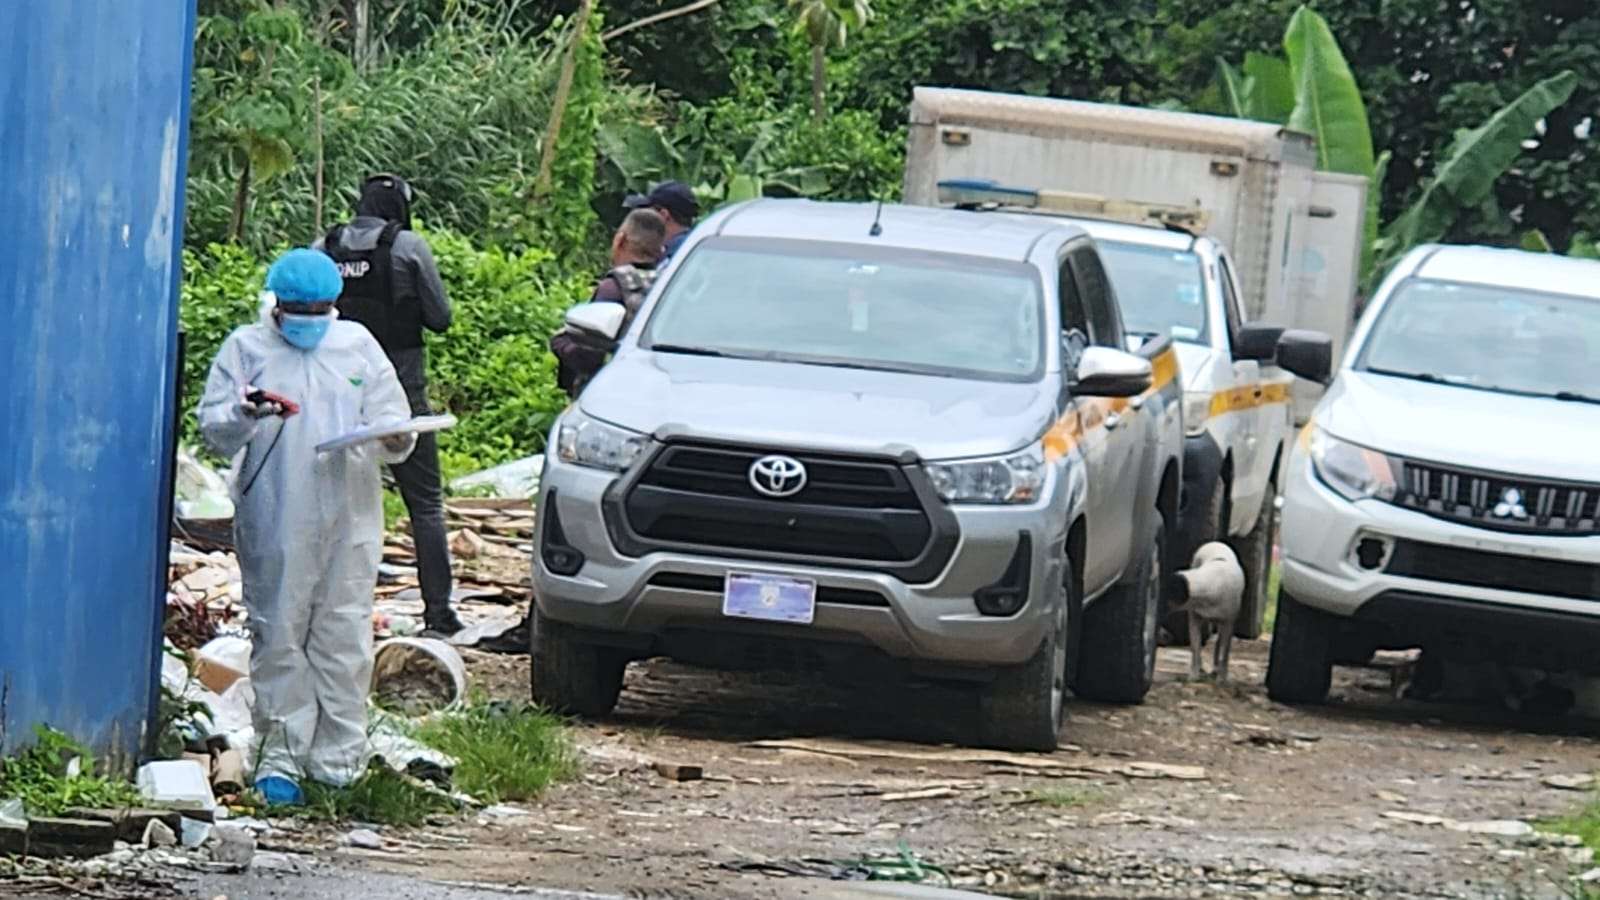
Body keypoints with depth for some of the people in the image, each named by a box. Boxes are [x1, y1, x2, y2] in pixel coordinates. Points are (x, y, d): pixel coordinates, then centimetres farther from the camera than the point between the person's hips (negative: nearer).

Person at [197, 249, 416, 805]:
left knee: (344, 637, 0)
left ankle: (337, 757, 6)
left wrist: (392, 438, -8)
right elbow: (213, 428, 2)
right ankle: (281, 754, 4)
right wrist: (247, 413, -20)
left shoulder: (358, 346, 15)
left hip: (349, 516, 2)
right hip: (273, 523, -2)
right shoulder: (246, 349, 8)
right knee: (278, 635, -3)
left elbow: (391, 416, 15)